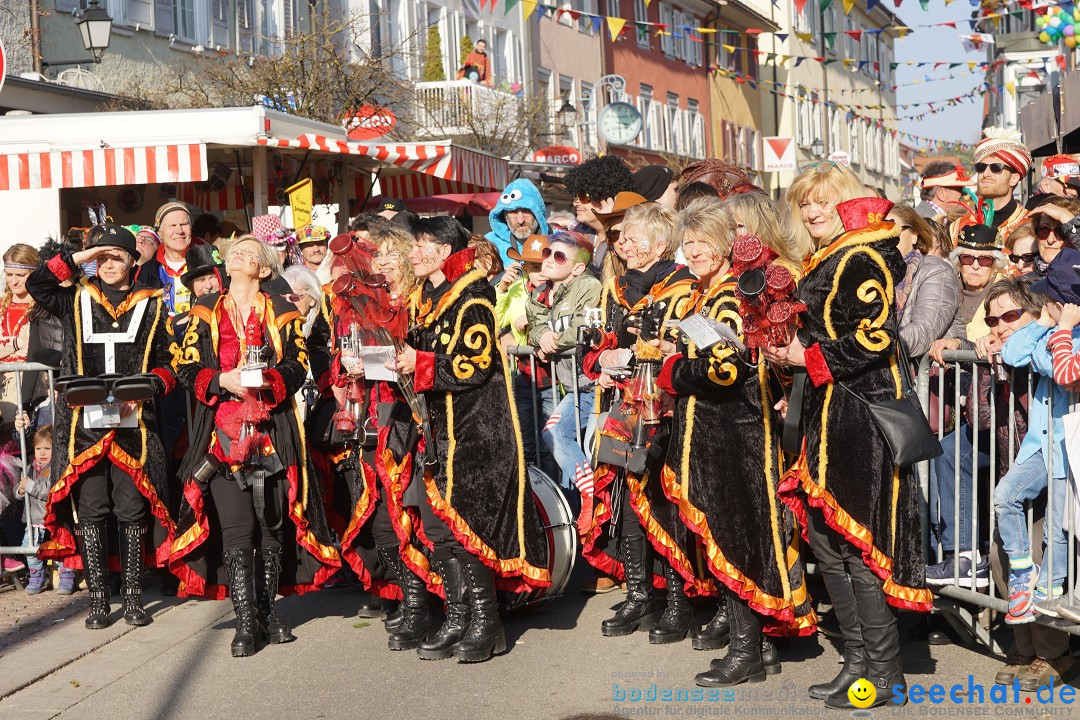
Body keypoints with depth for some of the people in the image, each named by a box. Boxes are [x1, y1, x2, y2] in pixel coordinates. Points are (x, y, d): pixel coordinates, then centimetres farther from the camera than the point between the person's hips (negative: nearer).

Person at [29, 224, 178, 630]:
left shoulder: (152, 305, 9)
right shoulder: (75, 299, 12)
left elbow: (166, 365, 7)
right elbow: (36, 285, -6)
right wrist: (76, 258, -5)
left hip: (132, 425, -1)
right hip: (84, 425, 1)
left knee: (131, 511, 3)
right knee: (91, 511, 2)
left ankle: (133, 596, 12)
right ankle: (98, 597, 9)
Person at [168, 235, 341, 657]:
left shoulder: (282, 314, 12)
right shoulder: (206, 313, 14)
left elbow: (298, 368, 4)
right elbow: (186, 369, 7)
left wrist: (266, 380, -15)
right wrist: (222, 380, -11)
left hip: (272, 435, 1)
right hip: (224, 433, -1)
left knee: (273, 525, 4)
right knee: (236, 528, -8)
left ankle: (267, 612, 17)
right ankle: (245, 622, -3)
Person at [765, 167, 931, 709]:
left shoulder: (862, 259, -11)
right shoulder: (824, 262, 18)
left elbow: (875, 339, -19)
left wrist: (807, 357, -15)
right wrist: (789, 354, 14)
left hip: (859, 413, -10)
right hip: (826, 415, 10)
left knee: (855, 541, -7)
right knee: (822, 536, 11)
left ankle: (884, 671, 2)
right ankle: (858, 659, 20)